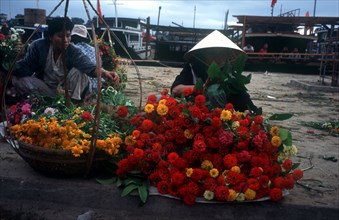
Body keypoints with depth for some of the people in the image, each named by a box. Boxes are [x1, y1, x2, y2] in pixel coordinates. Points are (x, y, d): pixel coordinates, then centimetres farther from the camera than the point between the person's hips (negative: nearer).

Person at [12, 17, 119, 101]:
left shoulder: (74, 51, -22)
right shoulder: (38, 46, -18)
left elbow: (89, 66, -41)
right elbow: (25, 68, -15)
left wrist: (104, 73, -62)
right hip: (44, 88, 3)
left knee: (78, 72, -29)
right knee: (18, 79, -25)